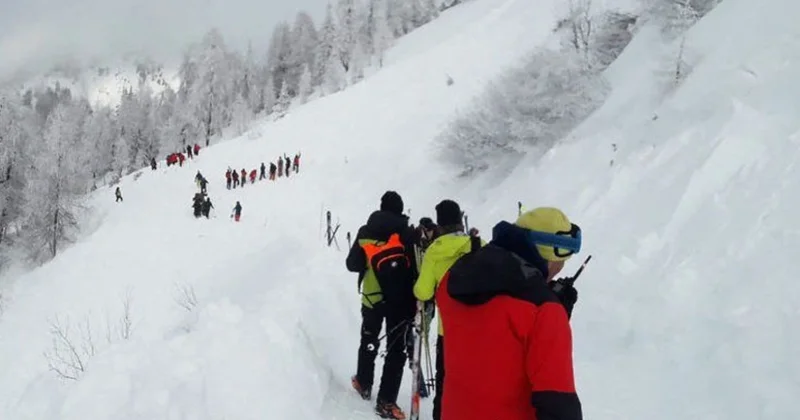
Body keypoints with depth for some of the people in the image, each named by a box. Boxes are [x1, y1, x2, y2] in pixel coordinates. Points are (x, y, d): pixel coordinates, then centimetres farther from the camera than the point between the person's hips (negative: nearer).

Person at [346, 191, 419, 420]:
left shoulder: (365, 233, -1)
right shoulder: (409, 234, -9)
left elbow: (352, 264, 3)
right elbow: (417, 269, -10)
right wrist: (418, 299, -1)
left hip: (372, 298, 3)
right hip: (401, 301, -3)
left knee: (369, 342, 23)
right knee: (397, 350, 2)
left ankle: (364, 385, 38)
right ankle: (386, 401, -2)